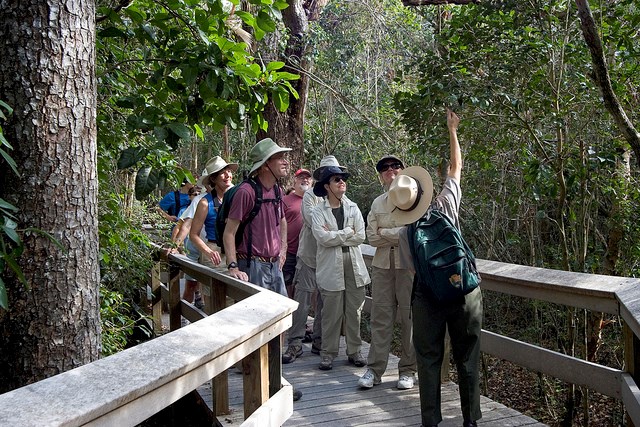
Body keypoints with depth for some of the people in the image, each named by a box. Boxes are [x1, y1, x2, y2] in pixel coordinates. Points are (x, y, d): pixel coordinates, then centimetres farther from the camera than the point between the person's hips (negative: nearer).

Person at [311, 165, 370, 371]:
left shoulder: (352, 208, 10)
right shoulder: (318, 211, 0)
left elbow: (361, 236, 0)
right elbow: (322, 237, -15)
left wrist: (334, 236, -7)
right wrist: (348, 233, -7)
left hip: (354, 264, 3)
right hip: (331, 266, -3)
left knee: (354, 311, 8)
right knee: (331, 313, 0)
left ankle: (354, 350, 19)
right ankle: (328, 353, 11)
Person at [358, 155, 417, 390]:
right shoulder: (377, 203, 14)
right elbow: (372, 238, 5)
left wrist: (385, 233, -9)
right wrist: (399, 233, -9)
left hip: (409, 264, -4)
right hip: (383, 264, 4)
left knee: (410, 318, 2)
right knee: (380, 317, 3)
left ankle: (408, 371, 13)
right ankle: (374, 369, 10)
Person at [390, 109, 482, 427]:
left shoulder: (405, 234, -9)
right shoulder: (445, 206, -10)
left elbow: (414, 270, 2)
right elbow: (456, 167, 4)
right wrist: (452, 129, 14)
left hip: (427, 296, 0)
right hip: (464, 292, 1)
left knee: (429, 359, 9)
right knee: (467, 359, 10)